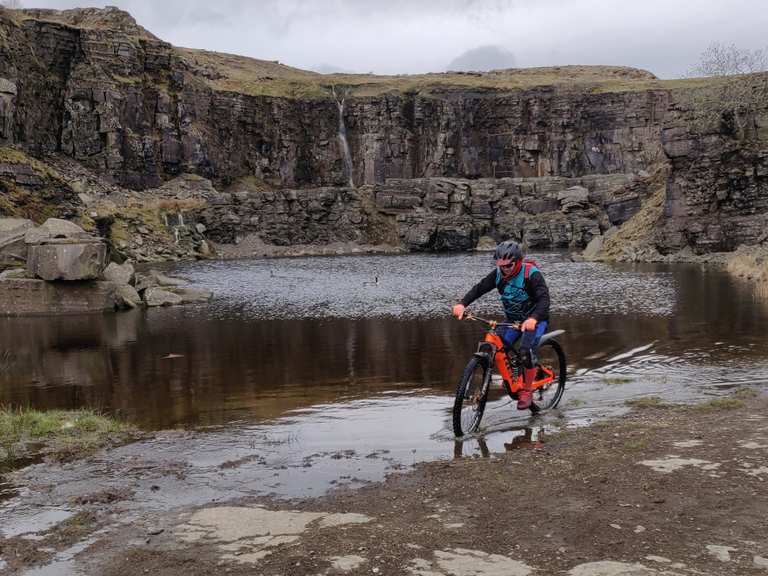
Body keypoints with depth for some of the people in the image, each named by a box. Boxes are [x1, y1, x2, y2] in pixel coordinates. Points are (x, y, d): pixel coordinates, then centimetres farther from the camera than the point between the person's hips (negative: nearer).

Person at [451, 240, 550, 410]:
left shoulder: (531, 274, -25)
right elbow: (480, 288, -10)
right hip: (514, 319, 6)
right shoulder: (499, 273, -9)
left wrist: (533, 318, -53)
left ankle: (526, 391, -10)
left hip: (535, 319, -6)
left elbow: (544, 298, -35)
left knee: (526, 350, -27)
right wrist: (462, 304, -27)